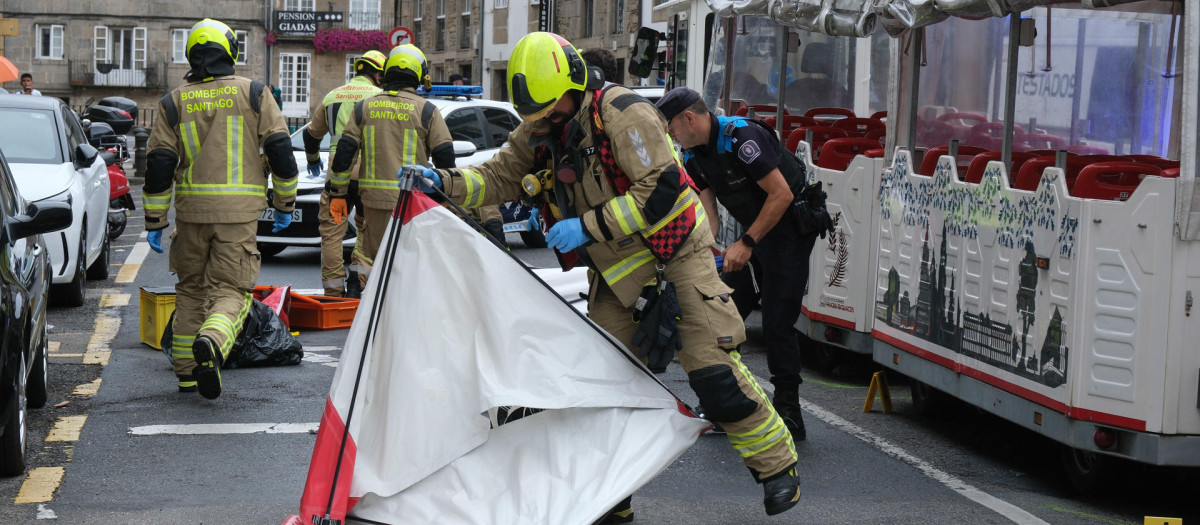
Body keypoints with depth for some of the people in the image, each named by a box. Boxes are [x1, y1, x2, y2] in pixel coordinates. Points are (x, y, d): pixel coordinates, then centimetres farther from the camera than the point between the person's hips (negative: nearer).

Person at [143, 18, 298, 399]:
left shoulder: (174, 103, 5)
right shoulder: (254, 94, 2)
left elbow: (159, 165, 3)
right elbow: (280, 150, 1)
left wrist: (154, 222, 8)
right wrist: (284, 205, 11)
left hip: (192, 210, 2)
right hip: (239, 211, -2)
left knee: (191, 289, 17)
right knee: (231, 290, 0)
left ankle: (187, 373, 19)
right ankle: (211, 342, -31)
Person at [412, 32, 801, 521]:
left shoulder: (621, 112, -21)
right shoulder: (539, 130, 0)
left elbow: (662, 191, -26)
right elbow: (498, 177, 9)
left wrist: (588, 226, -27)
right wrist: (443, 181, -9)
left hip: (674, 257, -7)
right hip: (616, 273, 7)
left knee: (713, 371, -10)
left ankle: (776, 464, 7)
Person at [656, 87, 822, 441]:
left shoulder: (741, 137, -25)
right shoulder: (694, 156, 2)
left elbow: (781, 194, -25)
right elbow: (707, 213, 1)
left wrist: (746, 244, -24)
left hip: (791, 226, -9)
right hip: (753, 229, 9)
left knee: (777, 322, -11)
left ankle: (789, 416, -5)